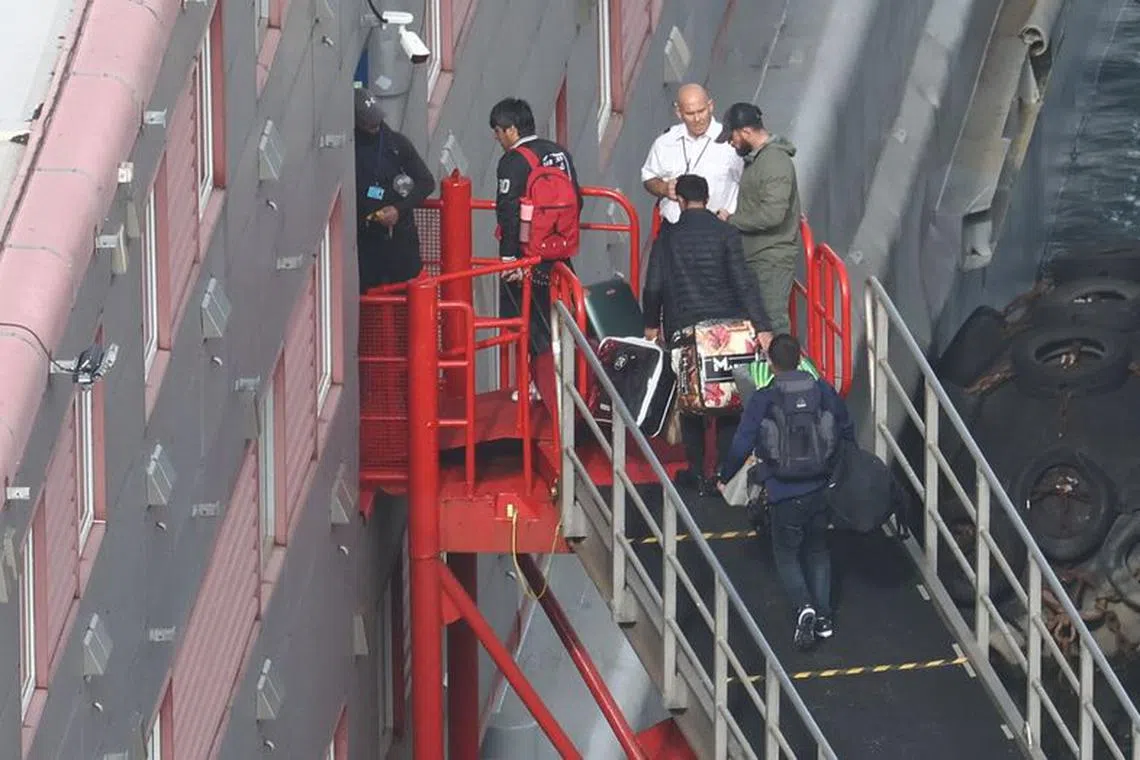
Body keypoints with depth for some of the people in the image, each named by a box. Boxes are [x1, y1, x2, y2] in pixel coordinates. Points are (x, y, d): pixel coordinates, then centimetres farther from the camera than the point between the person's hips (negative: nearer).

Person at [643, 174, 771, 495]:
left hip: (682, 328, 0)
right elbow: (743, 284, -8)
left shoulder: (668, 236, -2)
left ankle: (698, 472, 11)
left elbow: (654, 286, -1)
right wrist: (761, 327, -8)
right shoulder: (725, 233, -4)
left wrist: (651, 324, 14)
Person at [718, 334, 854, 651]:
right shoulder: (823, 391, 0)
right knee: (817, 551, 20)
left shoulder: (763, 400, -11)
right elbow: (847, 432, 10)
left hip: (784, 494, -3)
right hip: (820, 490, 3)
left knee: (787, 555, 9)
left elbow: (741, 445, -11)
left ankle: (804, 606, -15)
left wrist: (724, 477, 5)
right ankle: (823, 615, 14)